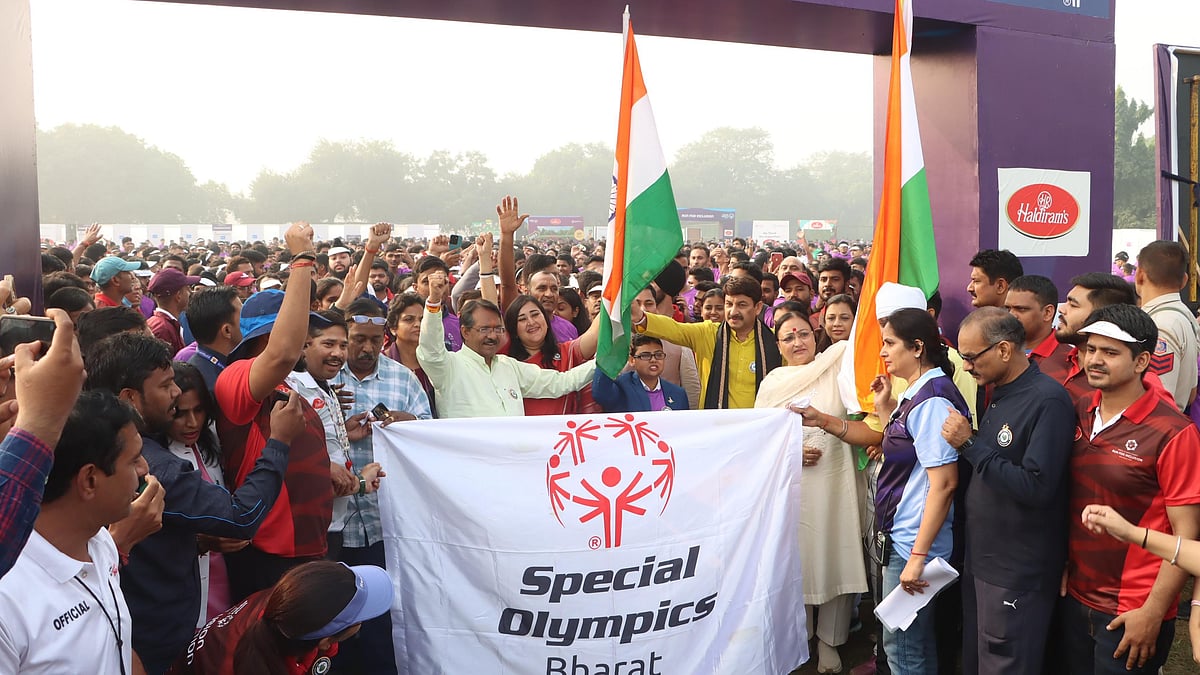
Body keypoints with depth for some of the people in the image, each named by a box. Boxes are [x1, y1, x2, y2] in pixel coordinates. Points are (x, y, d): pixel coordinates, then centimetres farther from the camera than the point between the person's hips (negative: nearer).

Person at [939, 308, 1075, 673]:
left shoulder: (1048, 400, -19)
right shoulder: (999, 394, 10)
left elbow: (1036, 488, -25)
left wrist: (971, 445, -23)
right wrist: (966, 443, 0)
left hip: (1018, 572, -9)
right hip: (982, 560, 9)